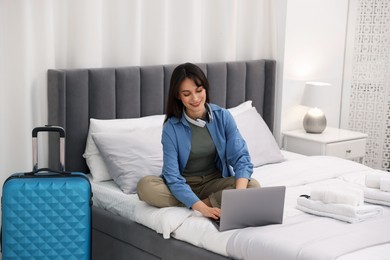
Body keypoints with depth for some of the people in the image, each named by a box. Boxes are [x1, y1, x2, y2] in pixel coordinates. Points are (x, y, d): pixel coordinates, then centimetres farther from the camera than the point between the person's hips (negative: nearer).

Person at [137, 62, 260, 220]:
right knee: (145, 186, -31)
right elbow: (172, 176, -20)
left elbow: (241, 157, -13)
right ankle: (216, 203, -23)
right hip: (183, 186, 0)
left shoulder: (223, 117, -8)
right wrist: (202, 208, -34)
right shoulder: (171, 128, -14)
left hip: (215, 183, 0)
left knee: (253, 186, -27)